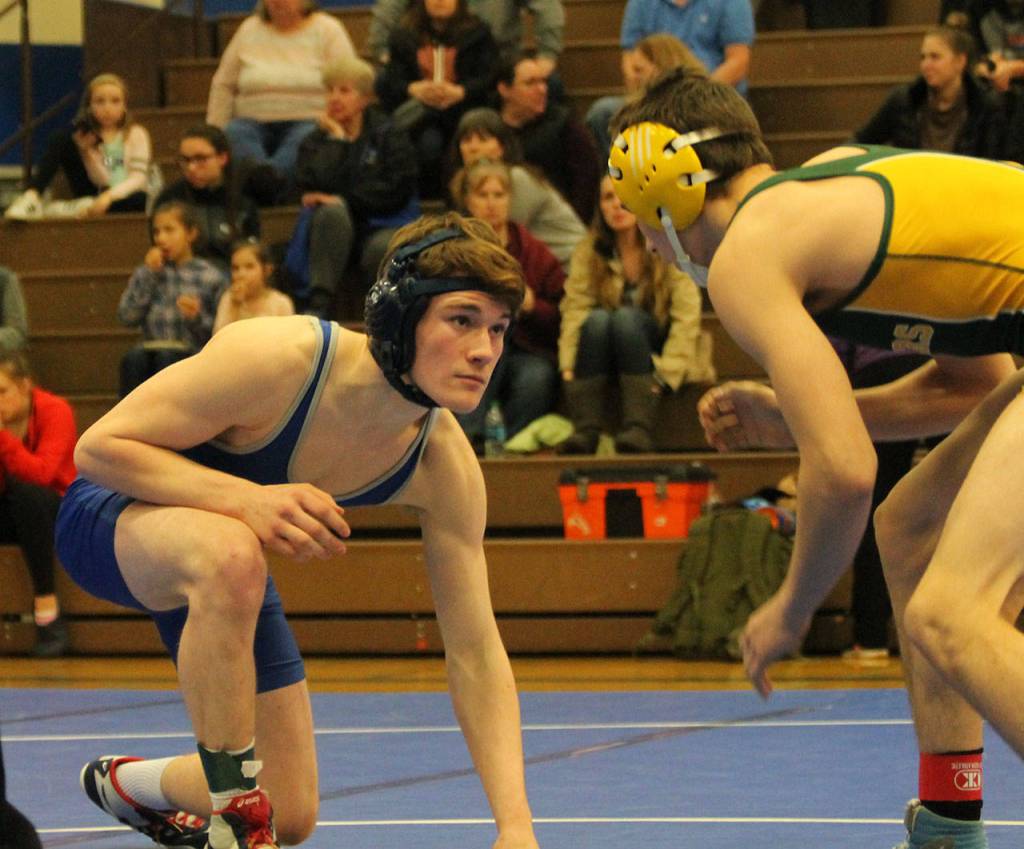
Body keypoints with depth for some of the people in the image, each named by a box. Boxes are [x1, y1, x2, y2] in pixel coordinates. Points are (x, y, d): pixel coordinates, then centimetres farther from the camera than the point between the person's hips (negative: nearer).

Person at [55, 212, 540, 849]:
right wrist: (246, 498, -43)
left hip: (224, 557, 6)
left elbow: (476, 655, -17)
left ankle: (129, 785, 35)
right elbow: (99, 446, -28)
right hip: (114, 513, -6)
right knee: (230, 556, -42)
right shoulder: (277, 360, -36)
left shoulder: (446, 468, -20)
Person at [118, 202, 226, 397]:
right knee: (133, 358, -32)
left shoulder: (210, 276, 6)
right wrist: (149, 277, -1)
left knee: (166, 357, -36)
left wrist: (198, 318, -16)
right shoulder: (145, 273, 15)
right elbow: (126, 317, 1)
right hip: (152, 347, 2)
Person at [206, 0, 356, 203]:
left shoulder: (328, 30, 7)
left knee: (304, 139, -38)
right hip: (255, 122, 3)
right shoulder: (249, 30, 16)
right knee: (234, 133, -32)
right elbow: (223, 87, 15)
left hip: (307, 121, -2)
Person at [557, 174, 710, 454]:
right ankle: (585, 429, -41)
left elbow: (686, 318, -14)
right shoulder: (588, 252, 1)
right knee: (597, 319, -29)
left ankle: (639, 429, -44)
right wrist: (569, 366, -26)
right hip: (607, 364, 2)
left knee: (626, 318, -31)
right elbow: (574, 310, -10)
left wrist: (666, 374, -26)